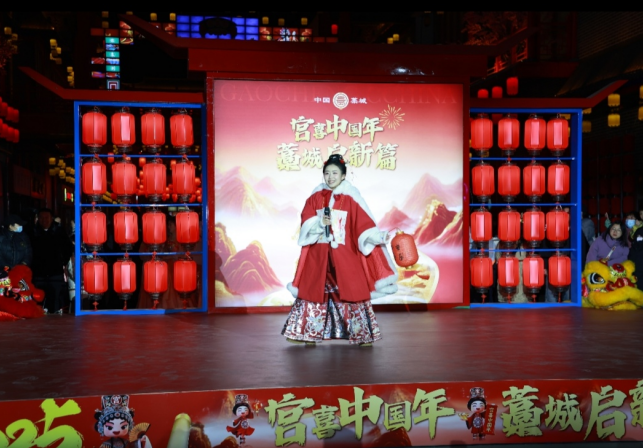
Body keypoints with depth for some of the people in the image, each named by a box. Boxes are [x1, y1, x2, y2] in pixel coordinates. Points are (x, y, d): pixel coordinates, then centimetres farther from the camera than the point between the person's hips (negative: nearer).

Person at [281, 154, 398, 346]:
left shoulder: (350, 198, -2)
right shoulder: (316, 197, 6)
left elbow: (363, 224, -8)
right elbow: (306, 222, 2)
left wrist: (378, 237, -22)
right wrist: (320, 223, -17)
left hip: (344, 255, -2)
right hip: (319, 254, 3)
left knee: (352, 292, -3)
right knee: (314, 292, 5)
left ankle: (362, 335, 8)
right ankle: (309, 334, 16)